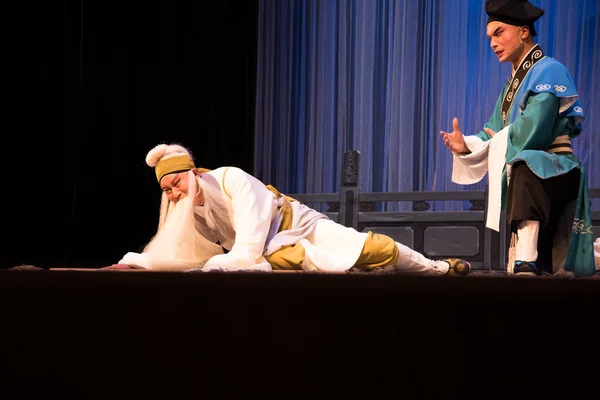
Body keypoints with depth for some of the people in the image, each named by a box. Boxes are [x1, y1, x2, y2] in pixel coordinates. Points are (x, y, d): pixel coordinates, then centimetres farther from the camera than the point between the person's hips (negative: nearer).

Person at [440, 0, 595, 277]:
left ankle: (526, 265, -56)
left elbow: (530, 134, -22)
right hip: (532, 179, 11)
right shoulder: (515, 80, 17)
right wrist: (466, 145, -7)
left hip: (553, 170, -11)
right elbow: (493, 135, 15)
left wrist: (499, 140, -3)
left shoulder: (547, 71, -10)